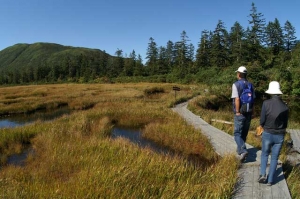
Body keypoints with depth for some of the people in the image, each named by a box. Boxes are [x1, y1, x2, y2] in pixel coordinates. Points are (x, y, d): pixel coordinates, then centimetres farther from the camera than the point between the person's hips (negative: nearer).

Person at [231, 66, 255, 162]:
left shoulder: (236, 84, -12)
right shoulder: (250, 85, 5)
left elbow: (237, 99, -19)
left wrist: (237, 112, -13)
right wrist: (252, 112, 12)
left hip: (240, 113, -6)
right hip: (248, 113, 6)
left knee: (237, 134, 2)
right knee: (244, 133, 18)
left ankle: (243, 151, -16)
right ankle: (239, 149, 31)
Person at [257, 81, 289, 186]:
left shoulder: (266, 103, -15)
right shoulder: (285, 106, -6)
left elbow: (262, 121, -12)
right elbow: (285, 123, 3)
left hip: (267, 134, -2)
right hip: (279, 135, 2)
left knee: (265, 154, 21)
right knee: (274, 158, 14)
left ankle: (263, 174, 8)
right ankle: (270, 180, 18)